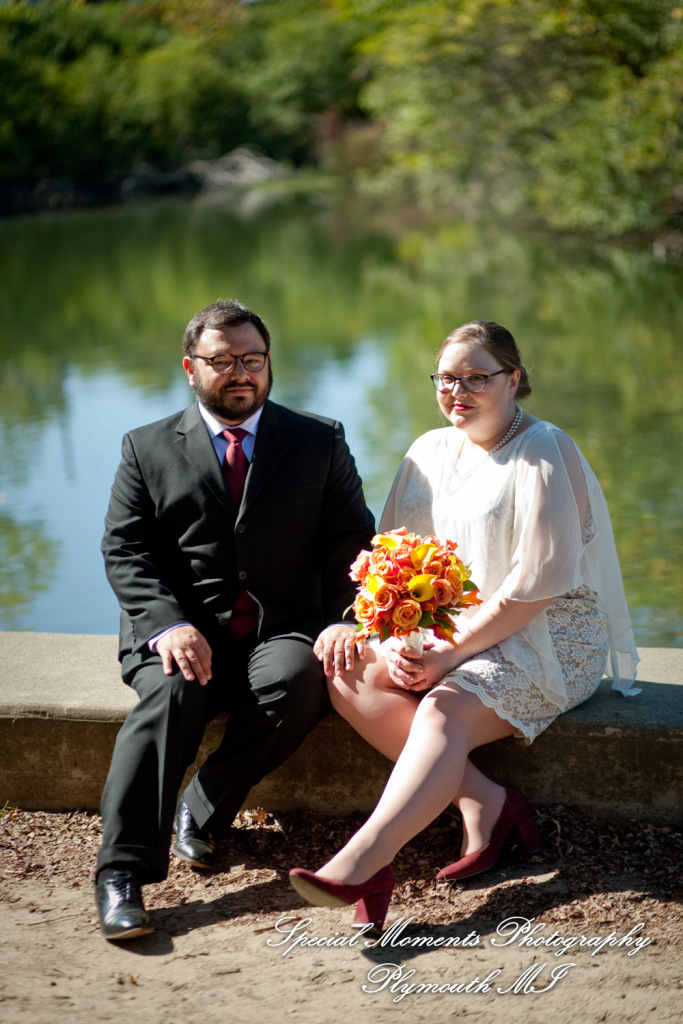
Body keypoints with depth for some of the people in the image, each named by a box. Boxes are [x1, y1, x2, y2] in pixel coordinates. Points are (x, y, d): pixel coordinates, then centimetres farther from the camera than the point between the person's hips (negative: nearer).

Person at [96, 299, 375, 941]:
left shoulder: (321, 442, 12)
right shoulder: (148, 448, 11)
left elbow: (351, 542, 7)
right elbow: (125, 551, 3)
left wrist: (344, 622, -12)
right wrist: (168, 624, -15)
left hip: (281, 629, 1)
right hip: (182, 630, 0)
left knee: (297, 679, -33)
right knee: (172, 692, -32)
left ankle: (204, 812, -15)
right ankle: (122, 874, -36)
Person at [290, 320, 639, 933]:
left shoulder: (543, 453, -9)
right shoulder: (431, 451, 13)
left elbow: (536, 584, -16)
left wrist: (450, 655, -20)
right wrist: (395, 644, -11)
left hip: (546, 639, -7)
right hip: (444, 632, 7)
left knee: (445, 710, -33)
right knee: (348, 673, -19)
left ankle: (360, 865, -47)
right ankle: (484, 802, -21)